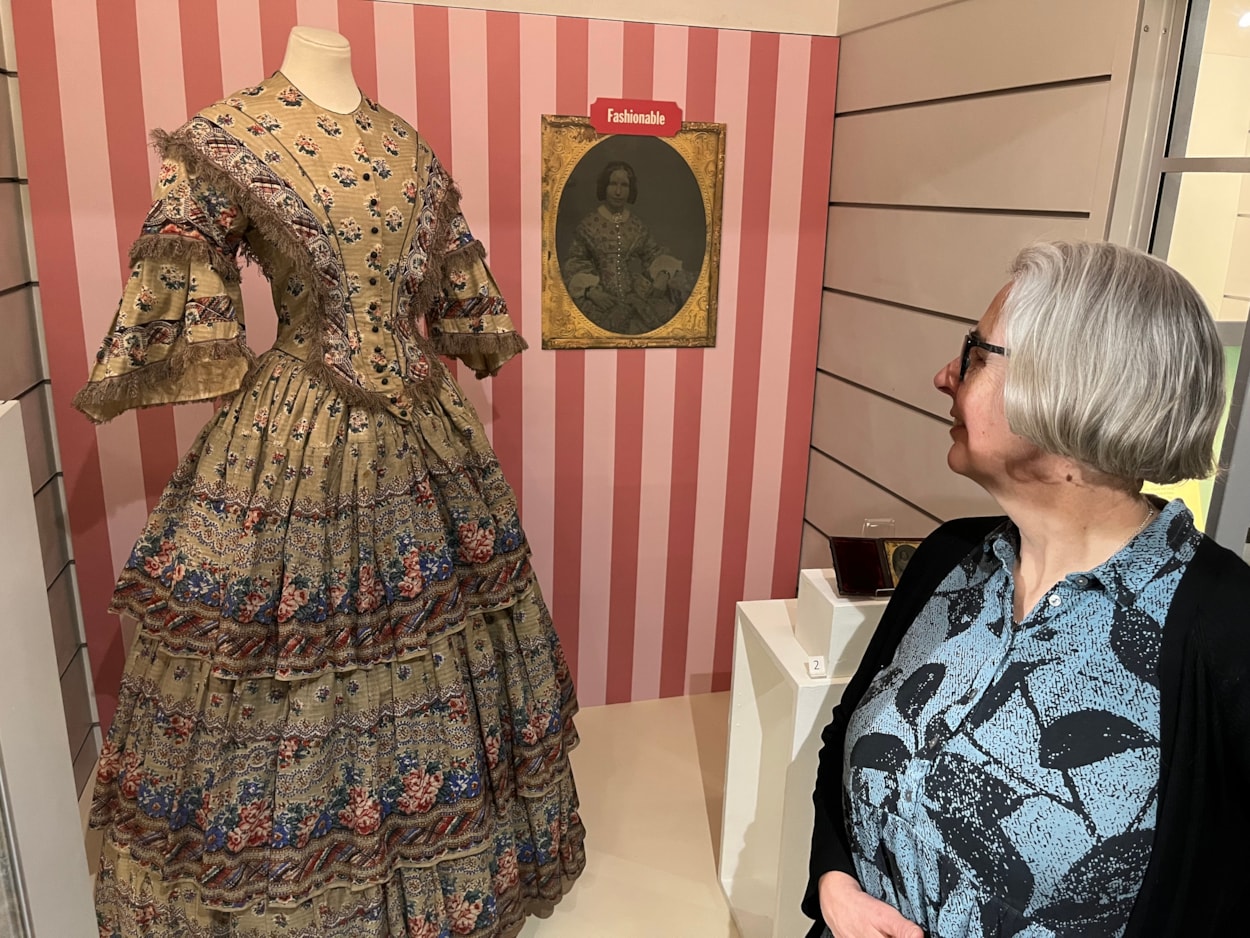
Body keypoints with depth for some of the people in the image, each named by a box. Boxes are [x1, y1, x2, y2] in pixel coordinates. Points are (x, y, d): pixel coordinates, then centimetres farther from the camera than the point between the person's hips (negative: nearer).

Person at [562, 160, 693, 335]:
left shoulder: (636, 225, 8)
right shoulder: (588, 224, 1)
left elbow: (653, 253, 16)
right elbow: (575, 261, 3)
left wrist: (663, 273, -5)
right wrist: (591, 289, -12)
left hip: (636, 296, 3)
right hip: (602, 298, -3)